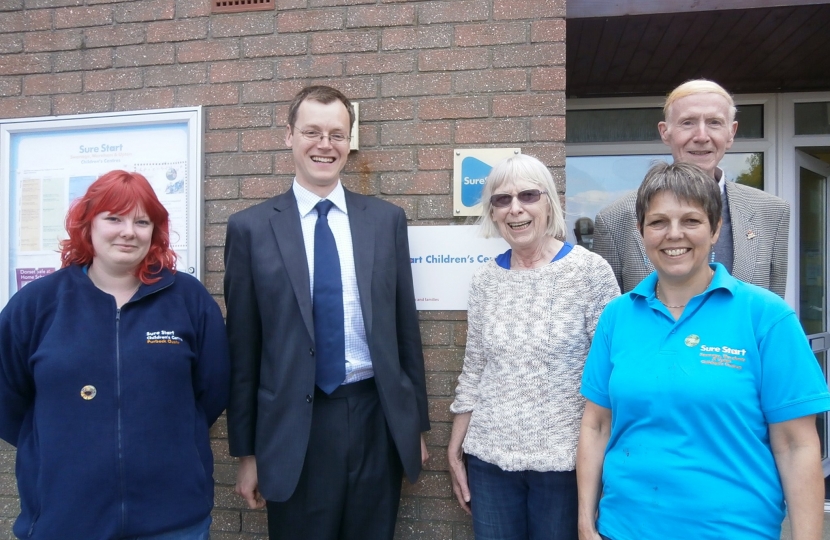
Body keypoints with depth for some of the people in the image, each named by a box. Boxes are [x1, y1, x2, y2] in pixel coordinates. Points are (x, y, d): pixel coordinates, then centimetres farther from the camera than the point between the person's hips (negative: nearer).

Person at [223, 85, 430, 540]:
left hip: (377, 418, 2)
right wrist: (246, 450, 2)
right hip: (294, 427, -1)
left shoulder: (387, 219, 3)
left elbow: (406, 328, 6)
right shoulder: (250, 228, -2)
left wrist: (417, 423, 8)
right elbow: (242, 348, 0)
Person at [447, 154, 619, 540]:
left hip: (564, 459, -3)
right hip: (489, 457, 3)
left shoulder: (590, 270, -9)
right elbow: (473, 371, 8)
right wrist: (455, 451, 10)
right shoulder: (485, 280, 2)